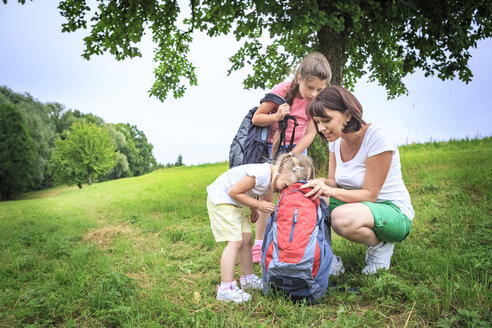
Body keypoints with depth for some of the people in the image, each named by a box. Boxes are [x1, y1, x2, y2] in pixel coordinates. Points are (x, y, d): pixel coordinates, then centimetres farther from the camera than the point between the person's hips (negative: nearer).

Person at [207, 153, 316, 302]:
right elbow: (234, 192, -26)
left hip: (235, 203, 9)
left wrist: (253, 208, 3)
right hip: (220, 199, -9)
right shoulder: (261, 174, -31)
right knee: (235, 241, -15)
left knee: (247, 238, 10)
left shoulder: (271, 176, -2)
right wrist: (258, 204, -21)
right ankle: (226, 288, -12)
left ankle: (248, 278, 24)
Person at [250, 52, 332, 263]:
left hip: (297, 148, 3)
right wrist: (276, 116, -33)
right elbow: (256, 118, -14)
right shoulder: (281, 91, -22)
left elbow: (310, 133, -12)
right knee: (266, 196, -2)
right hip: (272, 146, -2)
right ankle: (259, 245, 8)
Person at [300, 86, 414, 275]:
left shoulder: (377, 139, -22)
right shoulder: (336, 140, 0)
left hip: (395, 213, -7)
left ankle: (380, 245, -4)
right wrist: (321, 184, -19)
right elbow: (334, 181, 3)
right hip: (361, 206, 7)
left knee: (342, 217, -37)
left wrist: (332, 191, -34)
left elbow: (370, 194, -21)